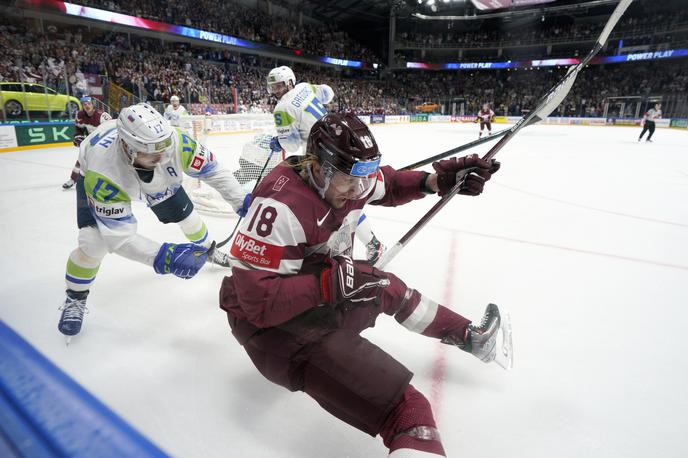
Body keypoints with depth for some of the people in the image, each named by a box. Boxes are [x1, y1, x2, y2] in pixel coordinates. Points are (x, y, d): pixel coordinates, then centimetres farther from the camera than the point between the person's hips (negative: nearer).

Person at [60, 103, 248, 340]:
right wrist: (162, 257, -55)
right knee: (94, 242, -17)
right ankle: (75, 298, 12)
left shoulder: (175, 141, -39)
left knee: (186, 215, 7)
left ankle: (206, 249, 41)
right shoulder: (102, 171, -44)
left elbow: (210, 167, -24)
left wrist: (241, 201, -33)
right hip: (99, 176, -3)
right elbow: (118, 235, -41)